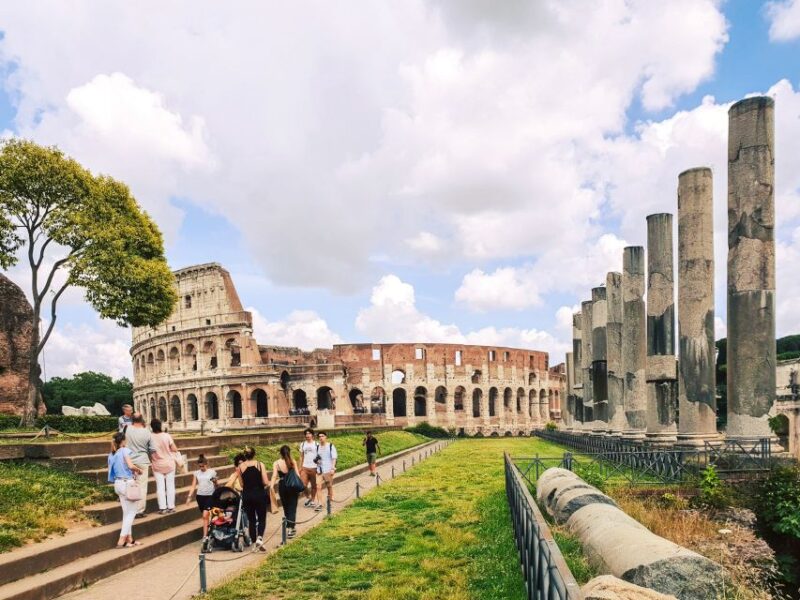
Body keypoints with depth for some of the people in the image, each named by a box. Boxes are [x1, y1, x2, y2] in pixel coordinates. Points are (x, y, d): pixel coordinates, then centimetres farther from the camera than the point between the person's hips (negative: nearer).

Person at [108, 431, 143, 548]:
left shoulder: (111, 455, 10)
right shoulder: (125, 450, -10)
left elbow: (113, 470, 10)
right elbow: (130, 465, -22)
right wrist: (138, 470, -3)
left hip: (118, 484, 7)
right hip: (127, 483, -7)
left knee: (126, 513, 14)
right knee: (131, 513, 1)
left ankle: (129, 539, 17)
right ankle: (122, 540, -4)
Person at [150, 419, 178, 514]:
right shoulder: (167, 436, -12)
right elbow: (175, 449, -10)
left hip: (157, 465, 0)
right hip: (169, 464, 0)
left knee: (160, 486, 5)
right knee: (170, 485, 9)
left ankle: (162, 508, 4)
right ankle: (171, 507, 12)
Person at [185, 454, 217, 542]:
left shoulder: (212, 472, -2)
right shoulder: (196, 473, 6)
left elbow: (216, 485, 8)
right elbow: (193, 486, 4)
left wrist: (215, 481, -11)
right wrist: (189, 496, -4)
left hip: (209, 496, -4)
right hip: (200, 496, 4)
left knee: (205, 516, -12)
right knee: (205, 516, 12)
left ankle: (205, 536, -9)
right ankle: (208, 532, 31)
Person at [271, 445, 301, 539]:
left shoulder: (276, 463, -5)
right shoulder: (293, 462, -4)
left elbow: (274, 476, -15)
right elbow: (297, 475, -6)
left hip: (282, 487, 1)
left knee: (286, 508, 17)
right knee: (292, 508, 3)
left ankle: (289, 528, 27)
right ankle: (290, 528, -8)